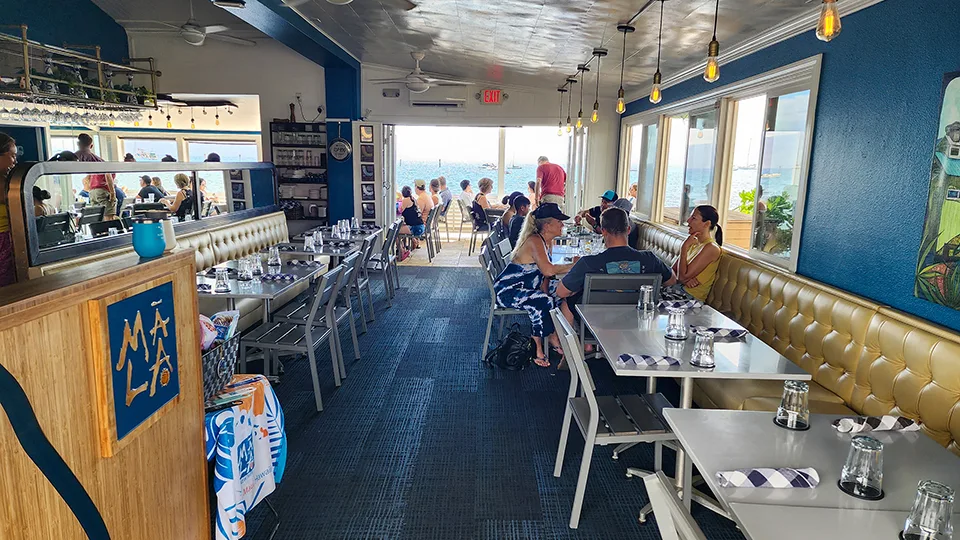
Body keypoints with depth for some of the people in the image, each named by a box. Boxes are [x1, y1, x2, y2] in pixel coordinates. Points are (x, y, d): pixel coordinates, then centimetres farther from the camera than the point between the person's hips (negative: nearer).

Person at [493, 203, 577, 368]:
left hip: (524, 288, 10)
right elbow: (548, 270, -37)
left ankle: (553, 338, 9)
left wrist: (545, 289, -5)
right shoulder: (535, 241, -24)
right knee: (544, 302, -29)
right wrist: (575, 266, -28)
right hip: (507, 291, -10)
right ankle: (537, 347, -15)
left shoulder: (548, 241, 7)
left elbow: (545, 271, 11)